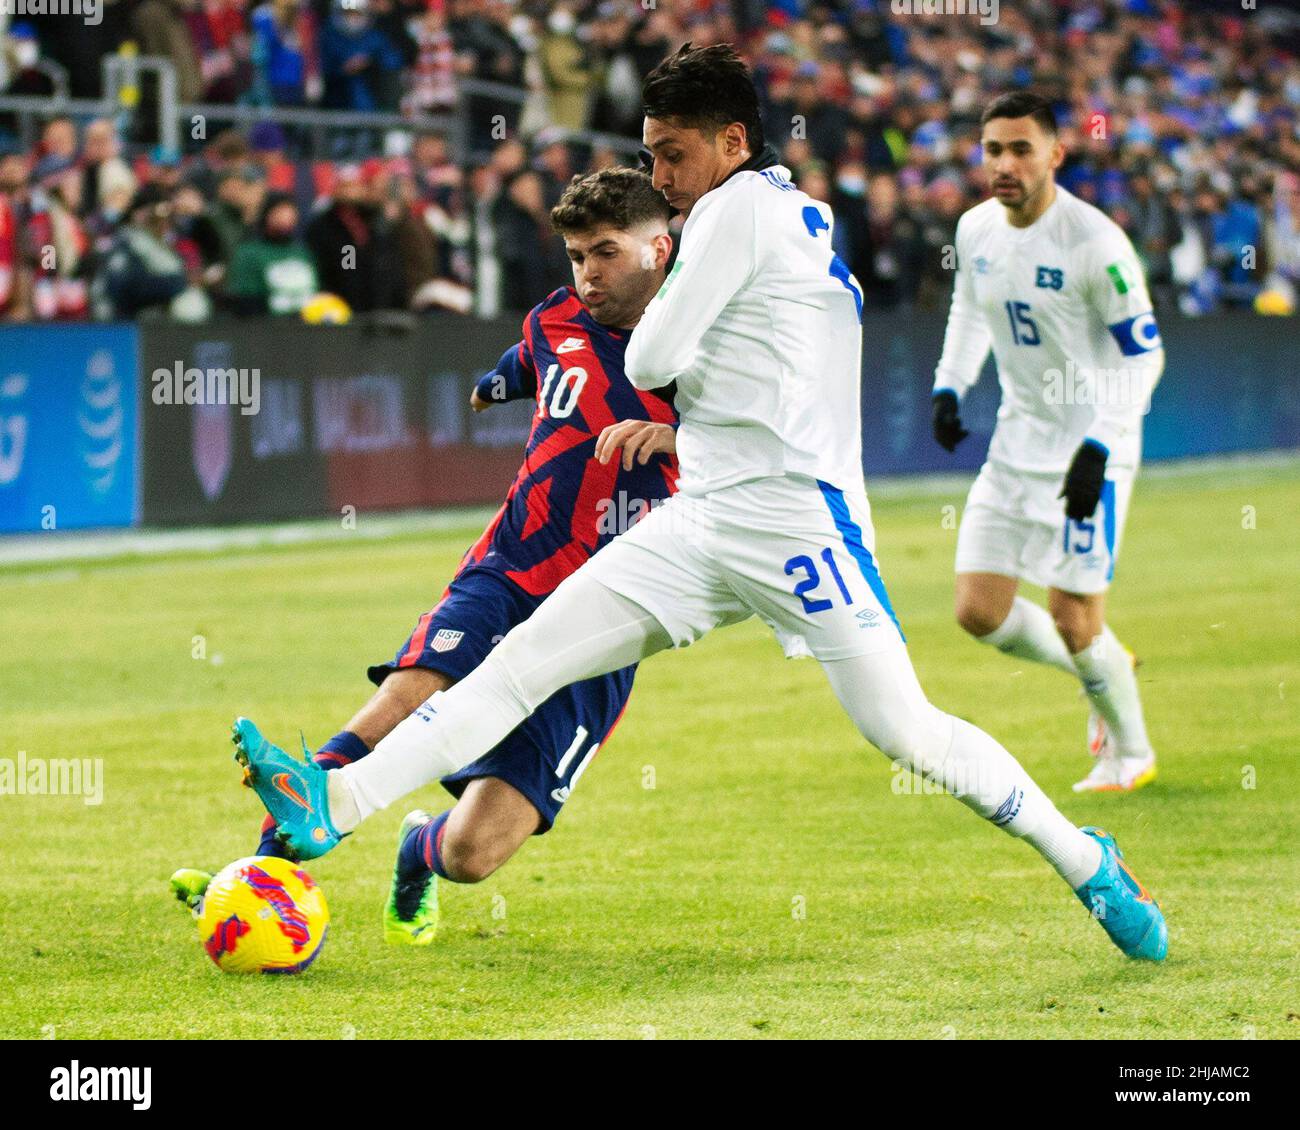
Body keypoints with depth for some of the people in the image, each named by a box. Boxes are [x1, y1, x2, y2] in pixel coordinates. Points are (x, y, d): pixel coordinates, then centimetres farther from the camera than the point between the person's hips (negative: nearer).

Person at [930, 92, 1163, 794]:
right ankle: (1104, 673, 27)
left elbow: (1142, 354, -17)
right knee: (979, 612, 1)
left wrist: (1098, 447, -26)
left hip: (1089, 449, -6)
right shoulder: (976, 229, 0)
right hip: (1016, 442, 6)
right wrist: (949, 387, 8)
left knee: (1072, 617, -6)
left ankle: (1131, 751, 19)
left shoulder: (1094, 242, -20)